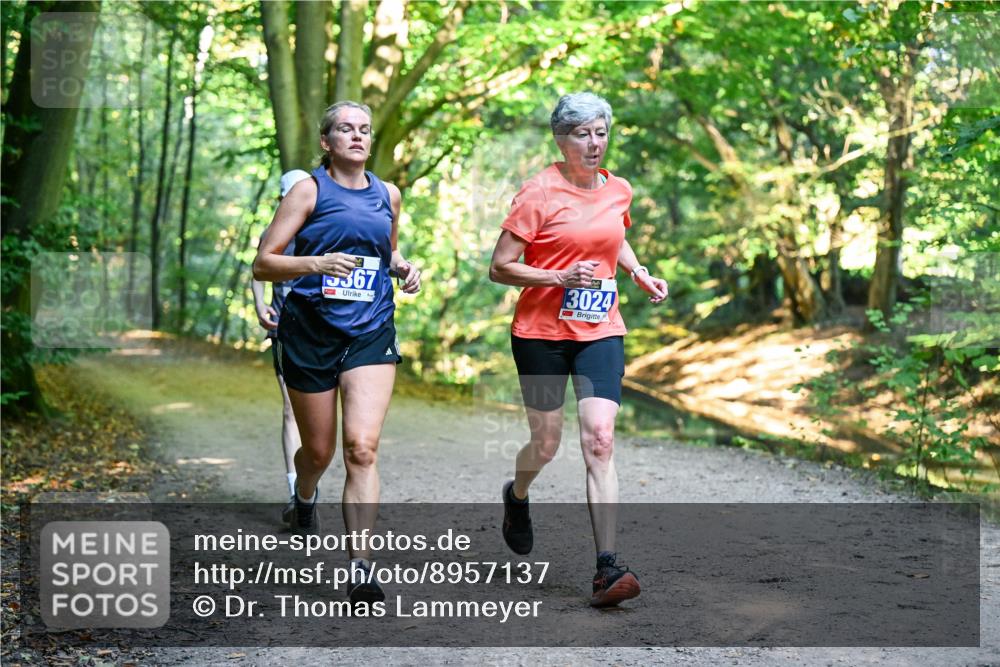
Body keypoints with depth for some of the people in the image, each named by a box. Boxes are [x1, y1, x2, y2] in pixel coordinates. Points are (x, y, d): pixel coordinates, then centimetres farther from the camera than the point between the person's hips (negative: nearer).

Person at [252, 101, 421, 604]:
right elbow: (263, 264, -6)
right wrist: (317, 263, -23)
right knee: (319, 450, 10)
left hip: (371, 332, 2)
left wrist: (405, 269, 7)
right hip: (310, 330, -2)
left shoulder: (388, 195, 11)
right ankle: (304, 499, 47)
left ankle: (360, 566, -13)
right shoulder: (309, 190, -2)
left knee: (362, 448, -15)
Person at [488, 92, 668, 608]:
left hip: (600, 333, 3)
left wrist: (639, 272, 10)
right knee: (546, 444, 7)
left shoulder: (618, 190, 6)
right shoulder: (538, 193, -10)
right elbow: (499, 268, -11)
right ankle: (517, 497, 45)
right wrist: (561, 278, -23)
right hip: (542, 333, -3)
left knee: (599, 441, -11)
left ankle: (606, 570, -13)